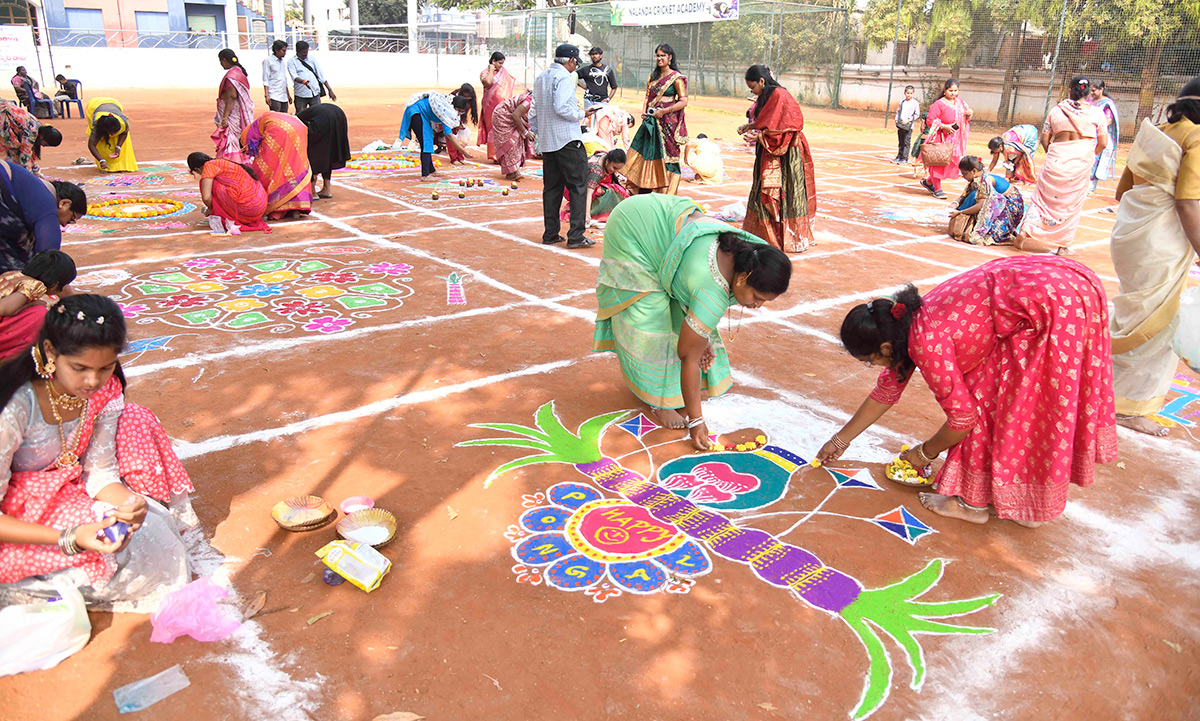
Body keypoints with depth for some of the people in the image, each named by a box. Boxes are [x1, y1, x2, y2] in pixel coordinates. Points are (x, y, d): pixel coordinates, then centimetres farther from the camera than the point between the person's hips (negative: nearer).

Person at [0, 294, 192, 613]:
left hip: (67, 489, 6)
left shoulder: (106, 390, -14)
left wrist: (128, 503, -29)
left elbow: (99, 470, -7)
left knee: (134, 421, -9)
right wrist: (68, 538, -39)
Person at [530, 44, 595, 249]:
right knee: (578, 186, -4)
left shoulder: (540, 77, 16)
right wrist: (582, 114, -7)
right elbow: (562, 108, -21)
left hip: (546, 142, 8)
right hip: (567, 140, -8)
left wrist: (537, 133, 24)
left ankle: (550, 233, 13)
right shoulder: (564, 77, -10)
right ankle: (575, 235, -8)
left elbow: (533, 112, 18)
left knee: (551, 187, 12)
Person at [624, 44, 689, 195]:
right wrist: (644, 111, 0)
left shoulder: (676, 78, -5)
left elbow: (684, 101, -10)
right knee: (645, 152, 4)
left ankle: (667, 193, 3)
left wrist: (664, 111, -15)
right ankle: (643, 189, 10)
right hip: (650, 121, 6)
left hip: (667, 122, -6)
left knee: (666, 155, -3)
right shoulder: (653, 75, 14)